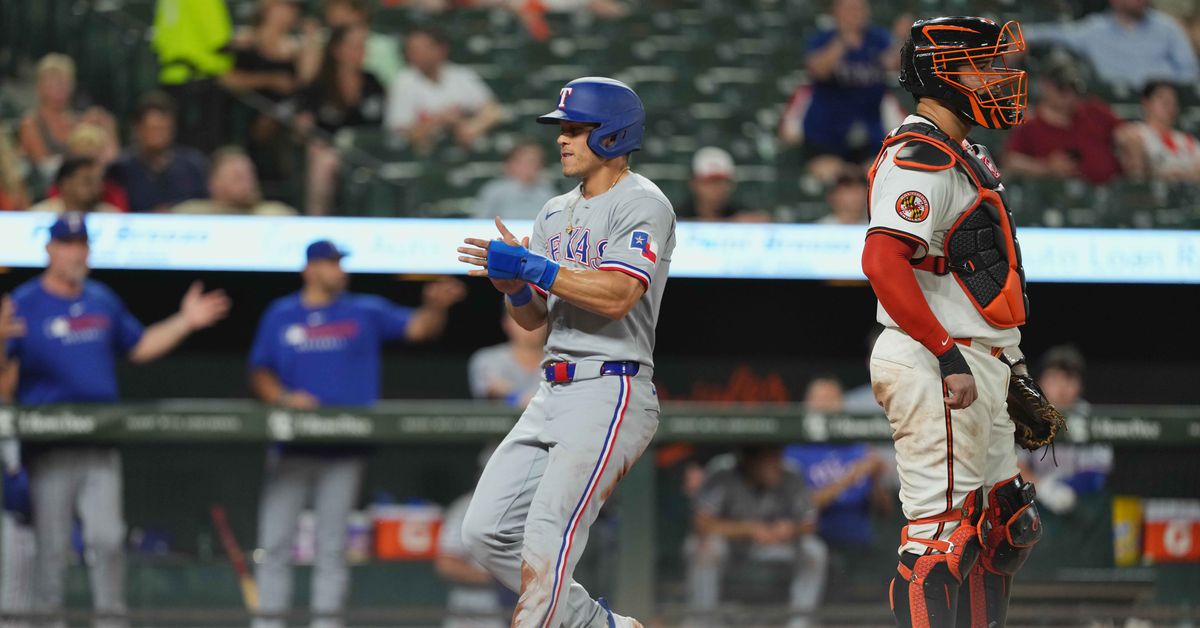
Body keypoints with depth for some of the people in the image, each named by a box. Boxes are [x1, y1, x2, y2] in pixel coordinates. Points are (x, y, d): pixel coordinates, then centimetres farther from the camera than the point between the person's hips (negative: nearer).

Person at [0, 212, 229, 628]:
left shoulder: (102, 301, 15)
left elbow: (138, 347, 26)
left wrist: (185, 322, 19)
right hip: (50, 447, -4)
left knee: (107, 537, -1)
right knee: (51, 542, -3)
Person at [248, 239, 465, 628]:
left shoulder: (366, 312, 6)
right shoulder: (281, 316, 8)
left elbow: (418, 328, 0)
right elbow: (260, 374, 9)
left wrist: (436, 307, -21)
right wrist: (282, 397, -10)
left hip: (344, 448, 0)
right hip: (291, 447, 0)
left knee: (333, 544, 3)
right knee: (275, 541, 0)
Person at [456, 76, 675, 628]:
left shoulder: (642, 204, -6)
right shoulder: (556, 213, 19)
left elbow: (616, 296, -20)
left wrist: (532, 267, -21)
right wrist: (514, 283, -4)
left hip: (610, 395, -9)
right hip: (553, 396, 9)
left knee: (546, 541, -20)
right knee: (486, 532, 4)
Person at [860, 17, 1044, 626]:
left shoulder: (963, 158, 19)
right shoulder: (919, 158, -14)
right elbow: (882, 262, -26)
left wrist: (1007, 362, 22)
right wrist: (949, 358, -27)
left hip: (973, 365, 11)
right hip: (934, 369, -11)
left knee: (1002, 530, 14)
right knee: (943, 533, -12)